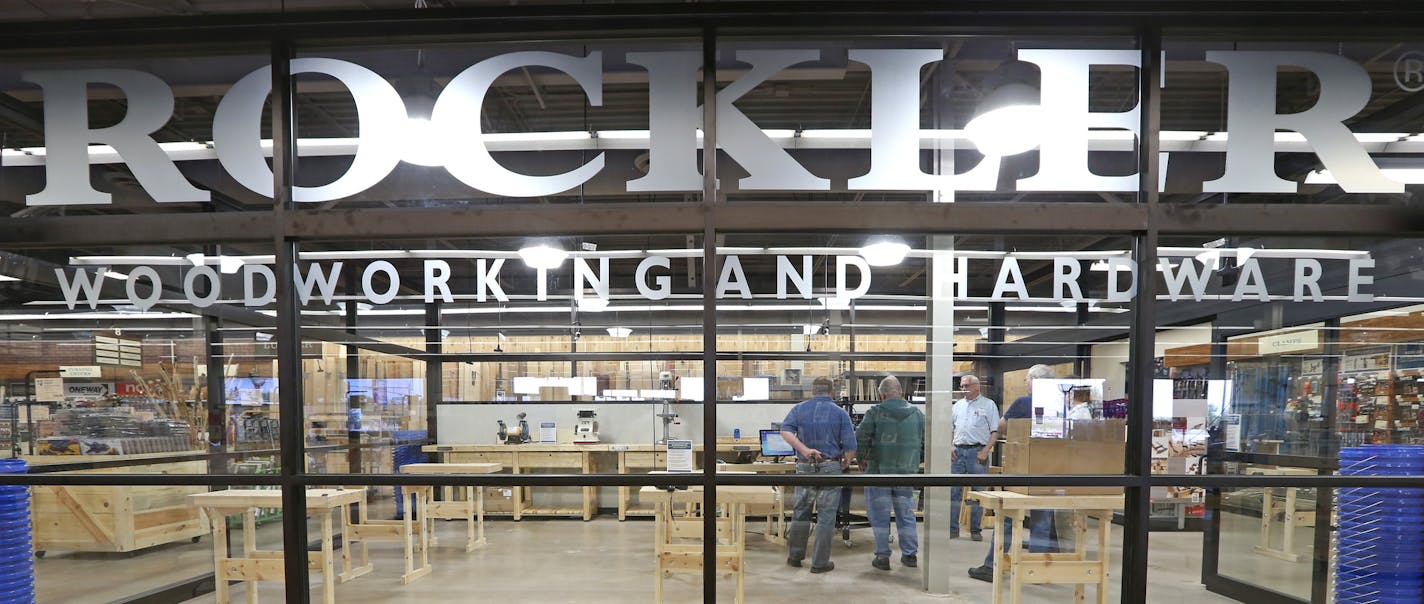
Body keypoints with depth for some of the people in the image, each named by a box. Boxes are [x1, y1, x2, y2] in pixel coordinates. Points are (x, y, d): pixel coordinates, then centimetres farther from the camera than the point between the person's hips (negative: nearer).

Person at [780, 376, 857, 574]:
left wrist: (804, 449, -17)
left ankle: (795, 555, 27)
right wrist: (846, 463, 12)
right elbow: (850, 446, -6)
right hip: (830, 468, -2)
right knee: (826, 516, 5)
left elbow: (785, 430, -12)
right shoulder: (840, 413, 0)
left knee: (801, 512, 16)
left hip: (805, 467, 2)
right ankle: (820, 562, 10)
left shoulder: (799, 409, 5)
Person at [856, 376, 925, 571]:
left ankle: (882, 556, 9)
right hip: (906, 472, 3)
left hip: (879, 470, -3)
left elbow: (860, 439, -12)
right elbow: (926, 443, 8)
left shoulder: (875, 413, -9)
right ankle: (910, 555, 23)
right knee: (906, 514, 15)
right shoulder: (917, 414, 3)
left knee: (880, 515, 6)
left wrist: (862, 459, 4)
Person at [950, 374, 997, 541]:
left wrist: (985, 451, -13)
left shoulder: (988, 405, 1)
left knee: (978, 492, 2)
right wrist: (949, 447, 3)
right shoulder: (958, 405, 15)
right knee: (954, 491, 3)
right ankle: (952, 529, 10)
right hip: (958, 452, 4)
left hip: (977, 452, -4)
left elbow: (995, 431, -4)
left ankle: (975, 530, 12)